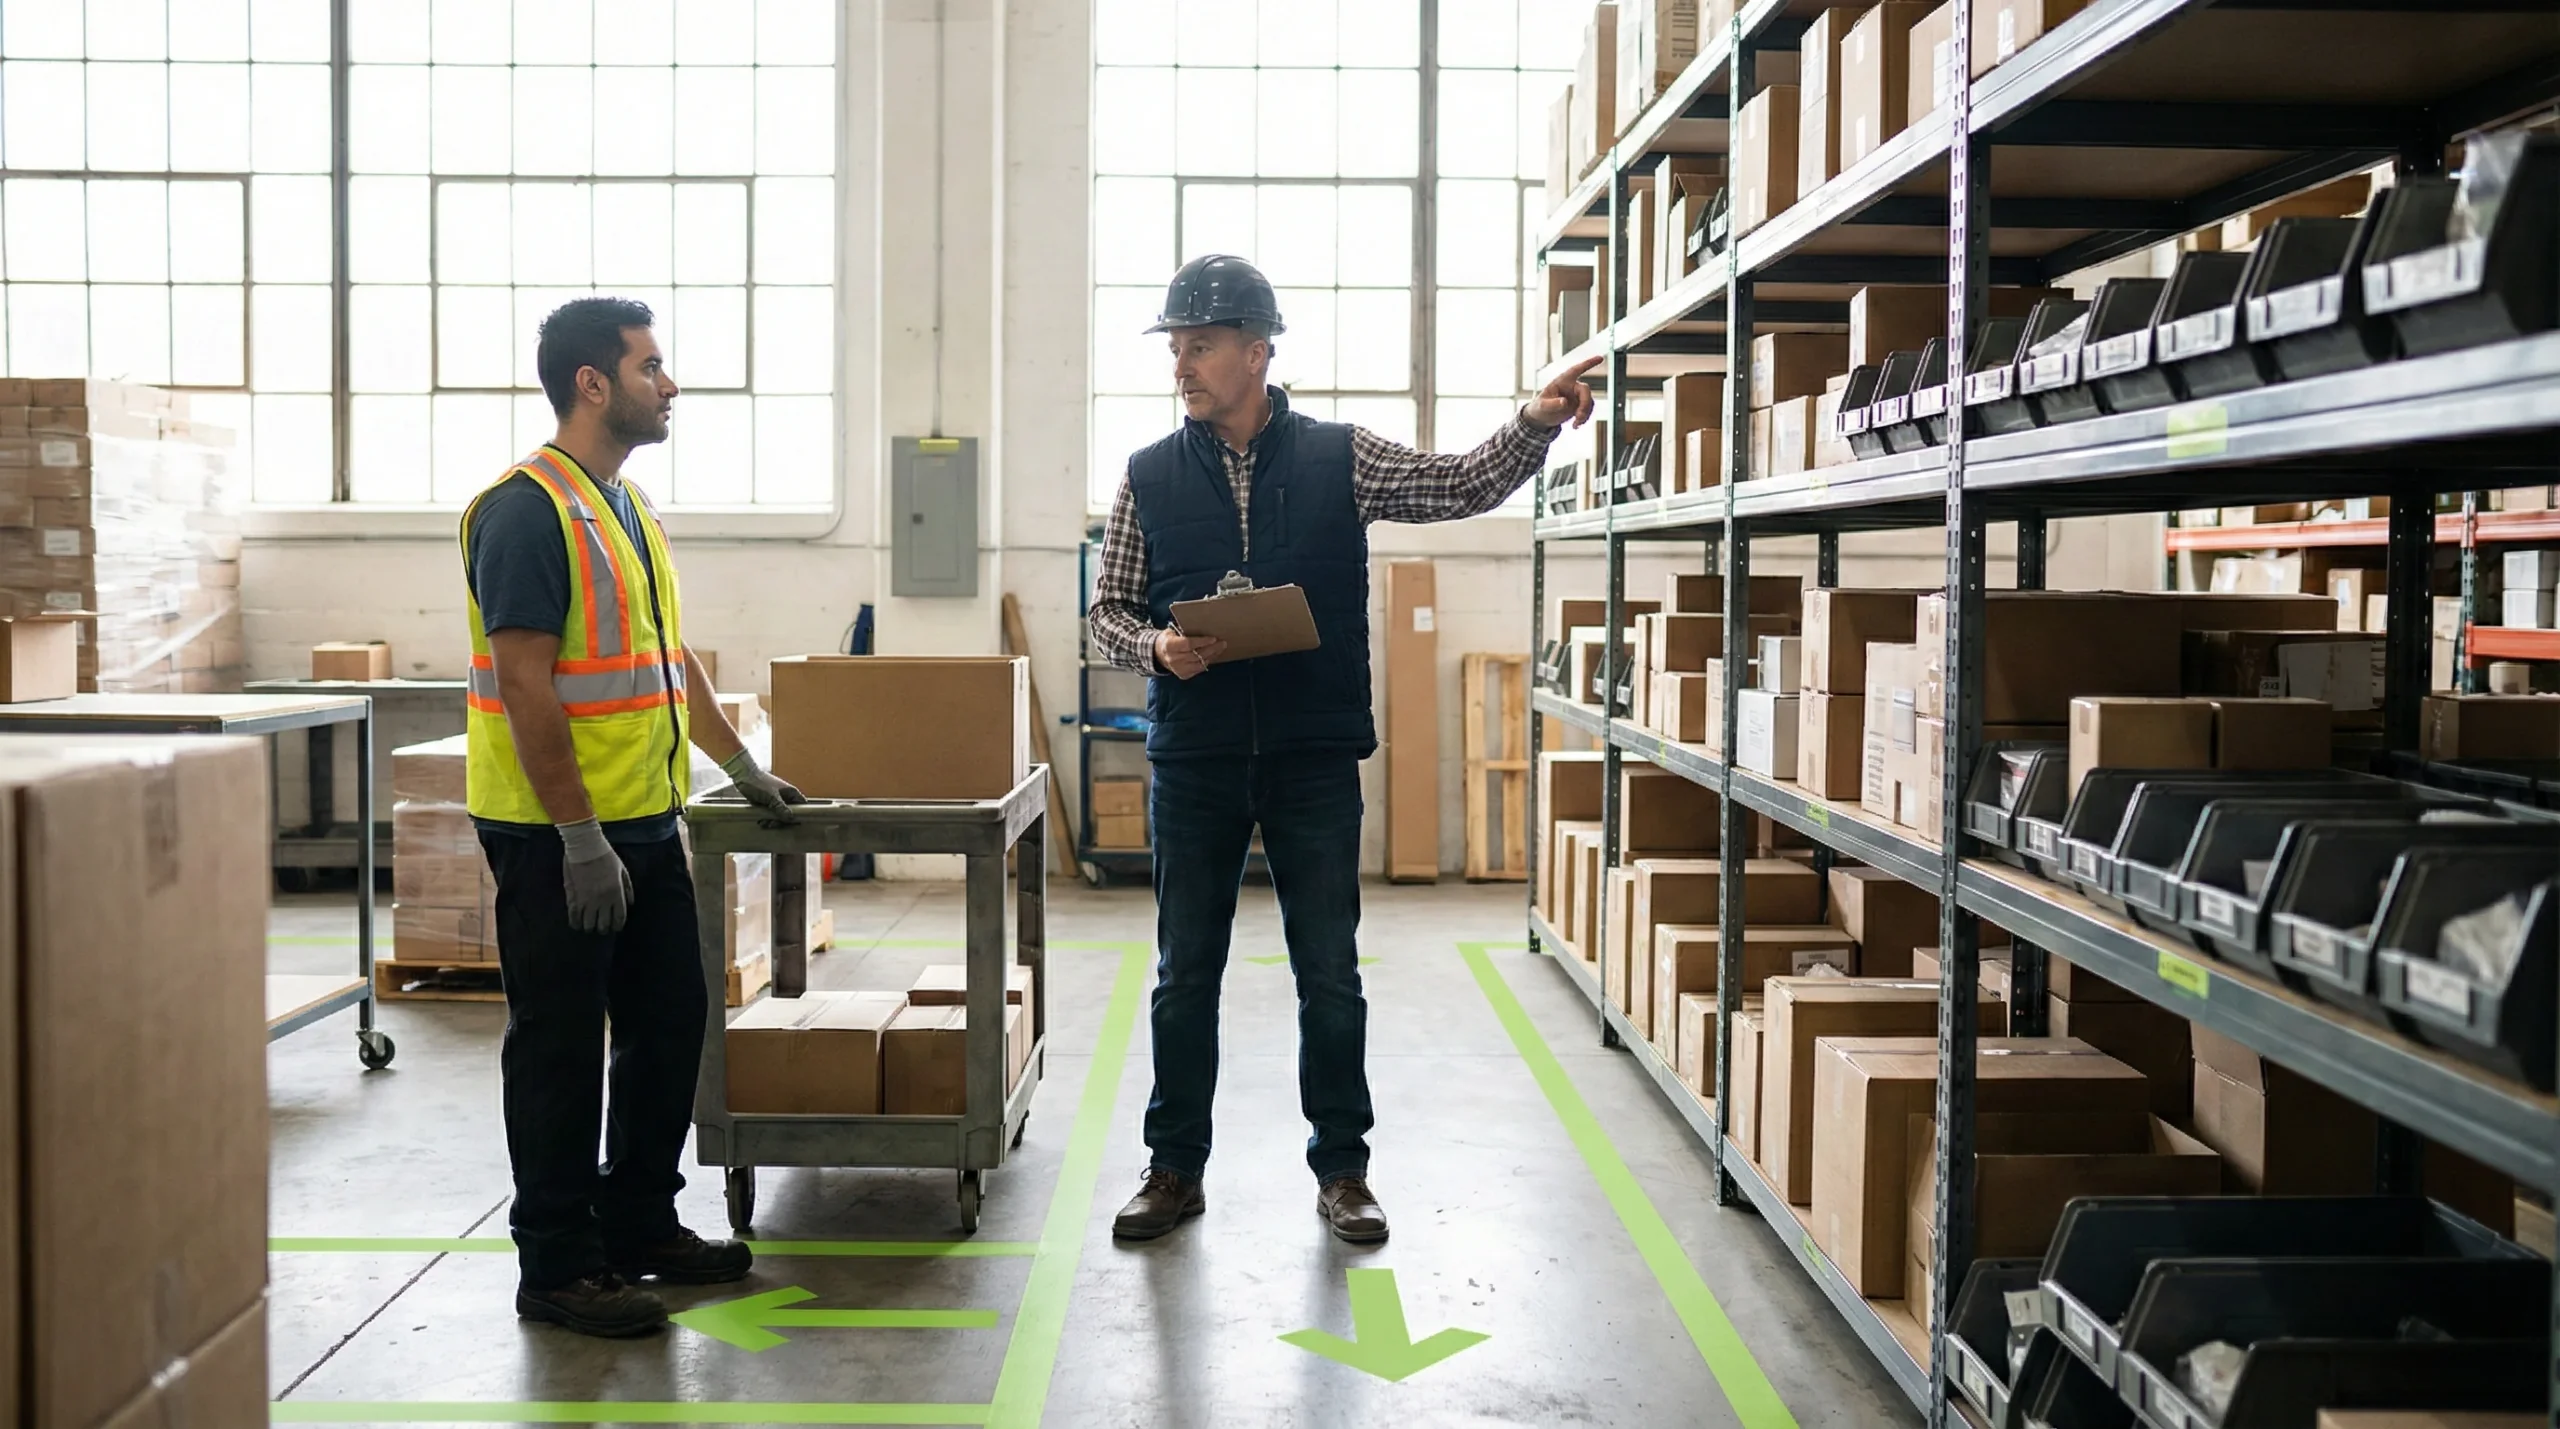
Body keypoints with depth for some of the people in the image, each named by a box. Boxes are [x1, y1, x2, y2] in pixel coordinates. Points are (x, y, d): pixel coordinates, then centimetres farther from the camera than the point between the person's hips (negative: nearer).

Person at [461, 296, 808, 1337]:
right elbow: (526, 685, -20)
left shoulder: (626, 505, 14)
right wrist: (580, 836, -22)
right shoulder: (527, 510, -15)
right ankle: (557, 1268, 13)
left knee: (668, 1024, 15)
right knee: (562, 1048, 1)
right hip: (559, 835, -9)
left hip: (644, 823, 9)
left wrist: (741, 765, 24)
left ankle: (641, 1225, 30)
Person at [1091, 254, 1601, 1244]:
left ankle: (1341, 1169, 19)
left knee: (1330, 977, 6)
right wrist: (1156, 648, -13)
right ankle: (1175, 1169, 22)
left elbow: (1463, 487, -1)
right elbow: (1108, 612, 8)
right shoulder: (1150, 477, 4)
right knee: (1185, 976, 9)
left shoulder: (1340, 459, 1)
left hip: (1315, 762, -1)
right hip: (1193, 763, 1)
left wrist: (1535, 424, -18)